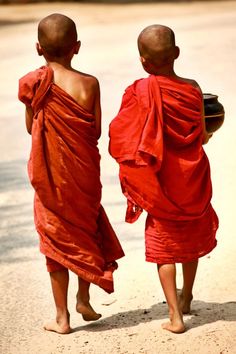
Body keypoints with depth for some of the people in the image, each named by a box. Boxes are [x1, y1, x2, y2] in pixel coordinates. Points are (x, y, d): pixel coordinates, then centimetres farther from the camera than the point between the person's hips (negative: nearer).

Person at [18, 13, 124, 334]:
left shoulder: (34, 84, -11)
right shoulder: (89, 84, -11)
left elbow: (31, 126, 2)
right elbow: (96, 131, -5)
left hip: (51, 175, -1)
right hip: (85, 173, 1)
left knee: (56, 238, 9)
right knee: (86, 229, 22)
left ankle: (62, 317, 14)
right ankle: (84, 300, 28)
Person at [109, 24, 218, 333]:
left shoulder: (140, 93, -20)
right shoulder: (192, 90, -13)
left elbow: (122, 140, -15)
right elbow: (201, 137, -5)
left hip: (161, 184, -3)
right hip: (193, 180, 3)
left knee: (163, 246, 9)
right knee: (191, 238, 23)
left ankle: (175, 315, 4)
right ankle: (186, 297, 41)